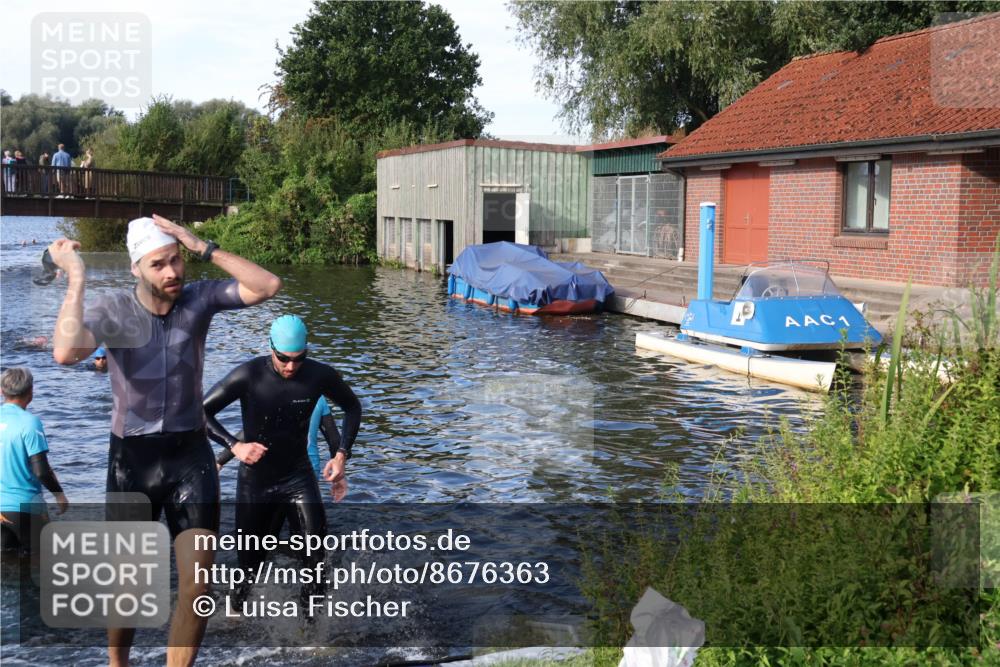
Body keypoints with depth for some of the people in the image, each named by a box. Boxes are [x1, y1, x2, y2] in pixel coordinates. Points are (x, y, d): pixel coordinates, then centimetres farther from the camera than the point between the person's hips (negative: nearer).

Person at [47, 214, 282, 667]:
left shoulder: (199, 299, -6)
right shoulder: (111, 310, -12)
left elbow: (268, 286, -18)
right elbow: (66, 353, -32)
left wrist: (204, 248, -20)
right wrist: (76, 277, -27)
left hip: (191, 455, 1)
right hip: (132, 458, -1)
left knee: (196, 586, -5)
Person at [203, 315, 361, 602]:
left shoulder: (320, 376, -12)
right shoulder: (248, 376, -19)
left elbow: (352, 408, 6)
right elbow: (201, 412, -13)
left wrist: (341, 454, -4)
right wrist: (235, 446, -25)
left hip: (298, 476, 1)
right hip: (255, 479, -1)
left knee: (316, 547, -17)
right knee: (250, 560, 11)